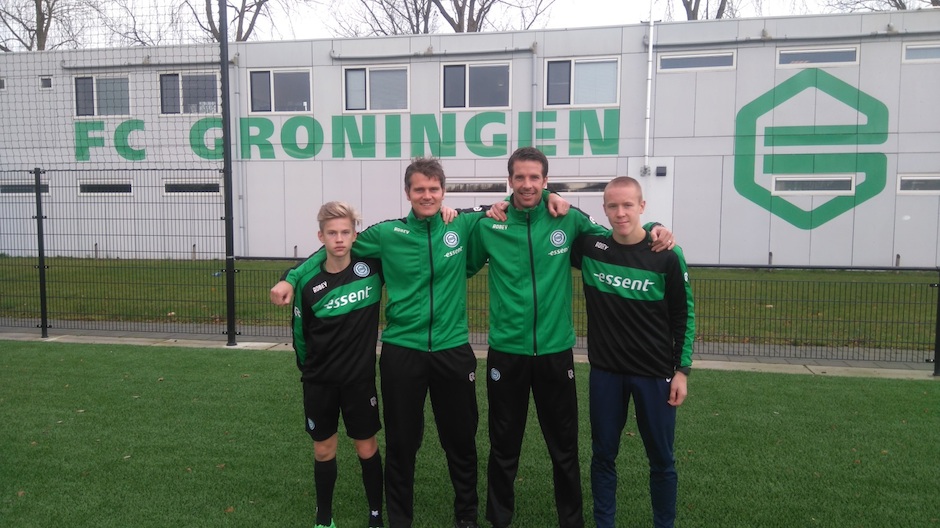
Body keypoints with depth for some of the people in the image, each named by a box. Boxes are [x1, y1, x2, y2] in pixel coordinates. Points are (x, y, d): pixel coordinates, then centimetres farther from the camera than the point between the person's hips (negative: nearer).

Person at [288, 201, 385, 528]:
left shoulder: (372, 265, -11)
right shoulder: (308, 282, -10)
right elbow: (300, 334, 3)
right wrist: (307, 369, 12)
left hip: (360, 377, -1)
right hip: (319, 382, 1)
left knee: (366, 447, 10)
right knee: (324, 450, 12)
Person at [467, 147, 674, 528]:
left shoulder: (569, 220, -3)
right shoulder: (489, 225, -3)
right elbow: (464, 267, 10)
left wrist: (653, 229, -5)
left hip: (555, 350, 0)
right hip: (506, 351, 0)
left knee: (564, 446, 14)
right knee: (503, 447, 14)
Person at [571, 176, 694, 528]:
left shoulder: (667, 256, -8)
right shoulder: (590, 248, -4)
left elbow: (684, 315, -1)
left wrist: (682, 370, -3)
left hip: (655, 374, -1)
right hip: (604, 371, 2)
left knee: (661, 459, 11)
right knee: (603, 455, 12)